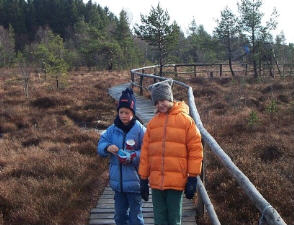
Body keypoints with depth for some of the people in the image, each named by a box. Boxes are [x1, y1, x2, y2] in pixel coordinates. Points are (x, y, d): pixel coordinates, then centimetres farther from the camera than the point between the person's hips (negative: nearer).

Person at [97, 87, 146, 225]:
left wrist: (133, 157, -25)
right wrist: (107, 147, -17)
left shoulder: (140, 130, -10)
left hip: (134, 181, -4)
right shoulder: (112, 129, 3)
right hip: (117, 181, 5)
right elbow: (100, 145, 4)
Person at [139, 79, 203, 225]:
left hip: (176, 182, -3)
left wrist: (193, 178, -6)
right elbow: (145, 151, 9)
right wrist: (143, 179, 8)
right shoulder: (153, 122, 8)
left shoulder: (185, 120, -3)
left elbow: (195, 149, -3)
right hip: (156, 181, 3)